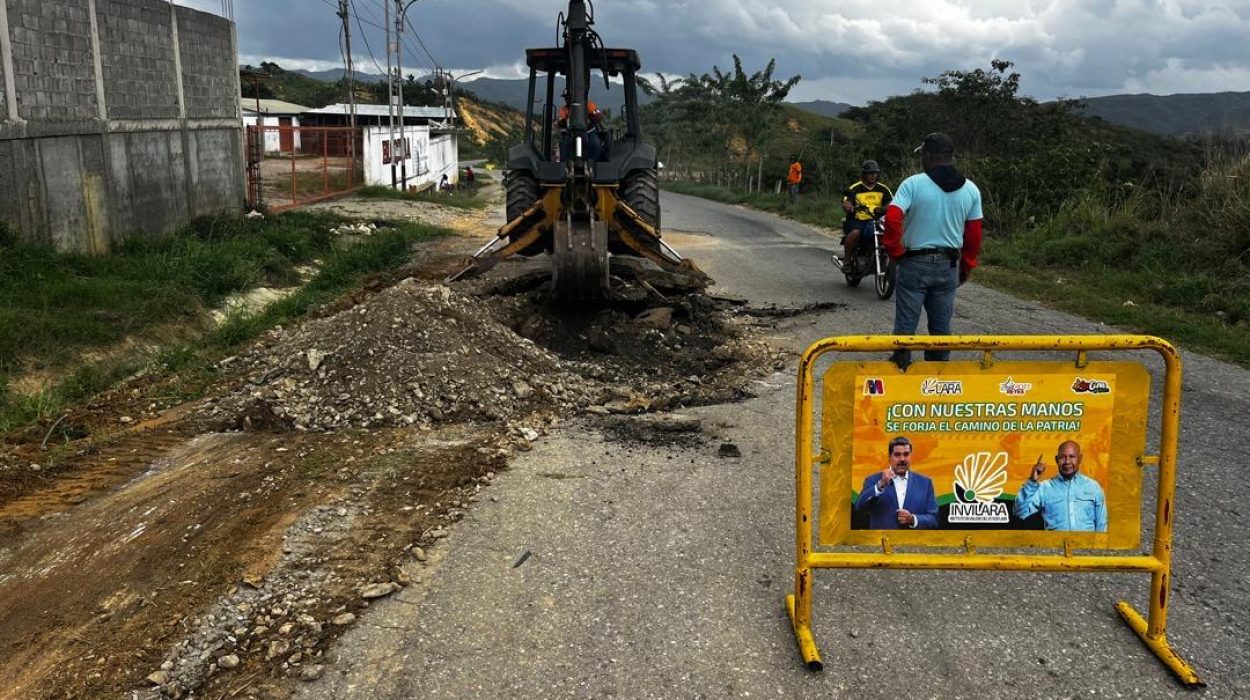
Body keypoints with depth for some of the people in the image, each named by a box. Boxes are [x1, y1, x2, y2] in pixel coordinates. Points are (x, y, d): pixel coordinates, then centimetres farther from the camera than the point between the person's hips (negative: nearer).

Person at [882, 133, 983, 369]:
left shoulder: (913, 184, -11)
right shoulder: (970, 190, 3)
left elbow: (892, 218, -20)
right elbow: (974, 234, 6)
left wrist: (895, 252, -6)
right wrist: (967, 267, 17)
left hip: (915, 263, -4)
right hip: (949, 266, 4)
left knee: (905, 325, 4)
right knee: (941, 326, 13)